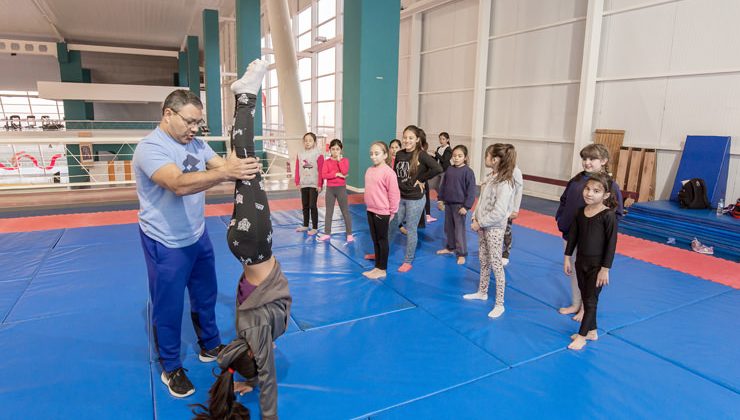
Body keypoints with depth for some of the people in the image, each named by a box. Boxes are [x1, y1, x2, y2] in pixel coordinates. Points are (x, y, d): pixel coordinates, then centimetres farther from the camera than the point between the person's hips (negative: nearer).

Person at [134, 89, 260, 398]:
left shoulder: (196, 144, 1)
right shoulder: (150, 148, -23)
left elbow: (223, 166, -8)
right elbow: (179, 184, -39)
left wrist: (243, 168, -31)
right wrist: (226, 172, -51)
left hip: (198, 237, 7)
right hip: (165, 245, -7)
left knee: (206, 297, 21)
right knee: (168, 309, 9)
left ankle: (210, 346, 42)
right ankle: (171, 369, 29)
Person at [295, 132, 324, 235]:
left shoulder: (318, 154, -9)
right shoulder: (300, 154, 5)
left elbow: (321, 171, -11)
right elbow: (297, 169, 6)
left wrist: (320, 184, -13)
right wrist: (297, 182, 3)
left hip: (314, 184, -5)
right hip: (303, 184, 5)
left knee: (312, 206, -4)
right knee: (305, 206, 14)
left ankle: (315, 228, 6)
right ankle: (305, 225, 27)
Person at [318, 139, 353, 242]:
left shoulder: (345, 160, -1)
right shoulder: (327, 161, 1)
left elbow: (345, 172, -19)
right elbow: (323, 175, -11)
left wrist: (339, 160, -19)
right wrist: (336, 174, -18)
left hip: (341, 188, -2)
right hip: (330, 189, 2)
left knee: (345, 211, 3)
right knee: (329, 212, 9)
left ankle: (349, 234, 10)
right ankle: (327, 233, 18)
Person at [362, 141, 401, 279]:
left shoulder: (388, 172, -18)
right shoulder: (369, 170, 6)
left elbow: (394, 193, -16)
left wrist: (392, 211, -10)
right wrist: (369, 205, 17)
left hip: (382, 212, -7)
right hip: (370, 211, 8)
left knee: (382, 240, 4)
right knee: (375, 239, 16)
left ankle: (382, 269, 15)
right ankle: (377, 266, 28)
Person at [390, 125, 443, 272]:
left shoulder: (421, 155, -15)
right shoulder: (399, 154, 2)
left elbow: (438, 169, -28)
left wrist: (421, 179, -18)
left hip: (415, 199, -5)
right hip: (399, 197, 5)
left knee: (411, 230, 6)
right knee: (391, 226, 15)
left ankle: (408, 261, 20)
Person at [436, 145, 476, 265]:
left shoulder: (468, 171, -13)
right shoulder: (449, 169, 2)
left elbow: (471, 191, -13)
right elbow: (443, 185, 12)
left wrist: (466, 206, -16)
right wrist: (440, 200, 10)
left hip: (459, 205, -6)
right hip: (448, 203, 6)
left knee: (459, 230, 0)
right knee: (448, 227, 18)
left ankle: (462, 254, 10)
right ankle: (450, 247, 35)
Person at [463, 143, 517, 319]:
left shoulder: (504, 183, -22)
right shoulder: (490, 176, 6)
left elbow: (498, 213, -25)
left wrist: (480, 223, -16)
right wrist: (475, 218, -1)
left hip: (494, 228, -8)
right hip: (482, 225, 8)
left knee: (495, 264, -1)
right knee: (483, 260, 19)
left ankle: (499, 304, 10)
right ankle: (482, 292, 36)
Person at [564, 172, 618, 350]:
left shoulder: (608, 215, -18)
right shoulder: (581, 211, -1)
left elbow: (612, 243, -16)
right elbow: (573, 235, 7)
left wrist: (605, 269, -15)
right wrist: (567, 258, 8)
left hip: (597, 265, -6)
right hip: (581, 261, 6)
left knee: (590, 300, 6)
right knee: (585, 298, 17)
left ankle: (582, 335, 18)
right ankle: (592, 331, 33)